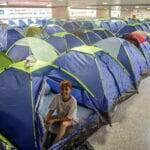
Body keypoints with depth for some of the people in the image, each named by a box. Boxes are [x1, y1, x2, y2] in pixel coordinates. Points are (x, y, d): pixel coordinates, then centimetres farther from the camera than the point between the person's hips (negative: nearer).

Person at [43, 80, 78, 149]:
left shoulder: (73, 101, -28)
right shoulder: (57, 97, -16)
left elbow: (69, 118, -26)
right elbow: (51, 110, -10)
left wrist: (55, 120, -28)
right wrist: (47, 118, -30)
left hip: (71, 120, -5)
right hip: (59, 117, 5)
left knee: (64, 124, -37)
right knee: (48, 120, -20)